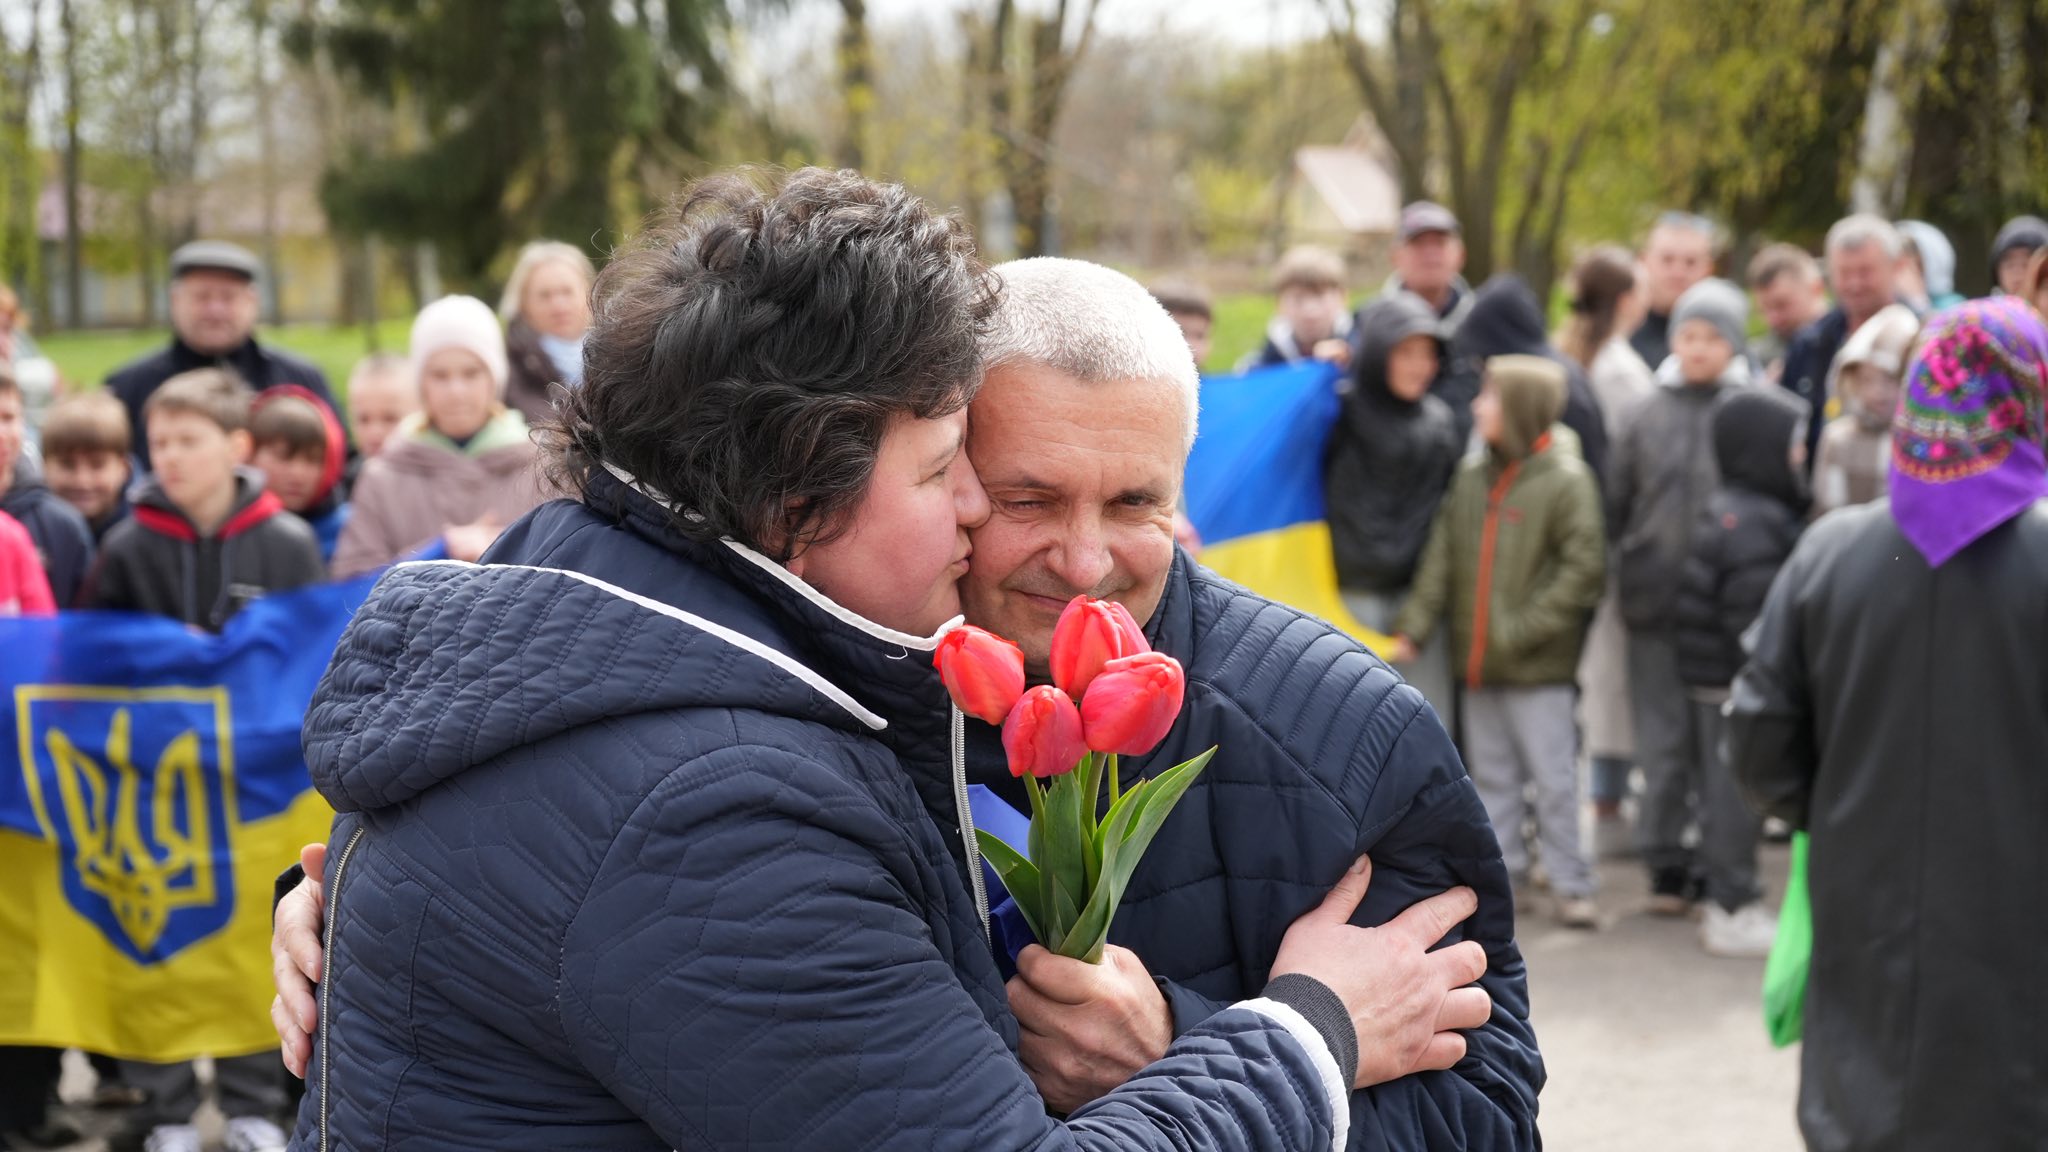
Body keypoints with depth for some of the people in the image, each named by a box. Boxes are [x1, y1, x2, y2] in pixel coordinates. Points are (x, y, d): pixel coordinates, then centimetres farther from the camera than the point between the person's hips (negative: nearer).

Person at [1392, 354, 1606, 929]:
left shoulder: (1565, 479, -10)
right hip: (1479, 661, 6)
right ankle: (1502, 874, 22)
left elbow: (1584, 567, -13)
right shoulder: (1471, 476, 8)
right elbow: (1442, 558, 10)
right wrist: (1414, 625, 0)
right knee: (1491, 775, 13)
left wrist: (1526, 628, -17)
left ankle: (1572, 885, 6)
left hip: (1538, 666, -6)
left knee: (1553, 778, -2)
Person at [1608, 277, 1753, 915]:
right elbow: (1617, 503, 13)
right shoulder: (1650, 414, 9)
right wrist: (1624, 568, 8)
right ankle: (1666, 862, 15)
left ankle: (1721, 868, 11)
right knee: (1662, 738, 6)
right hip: (1654, 600, 2)